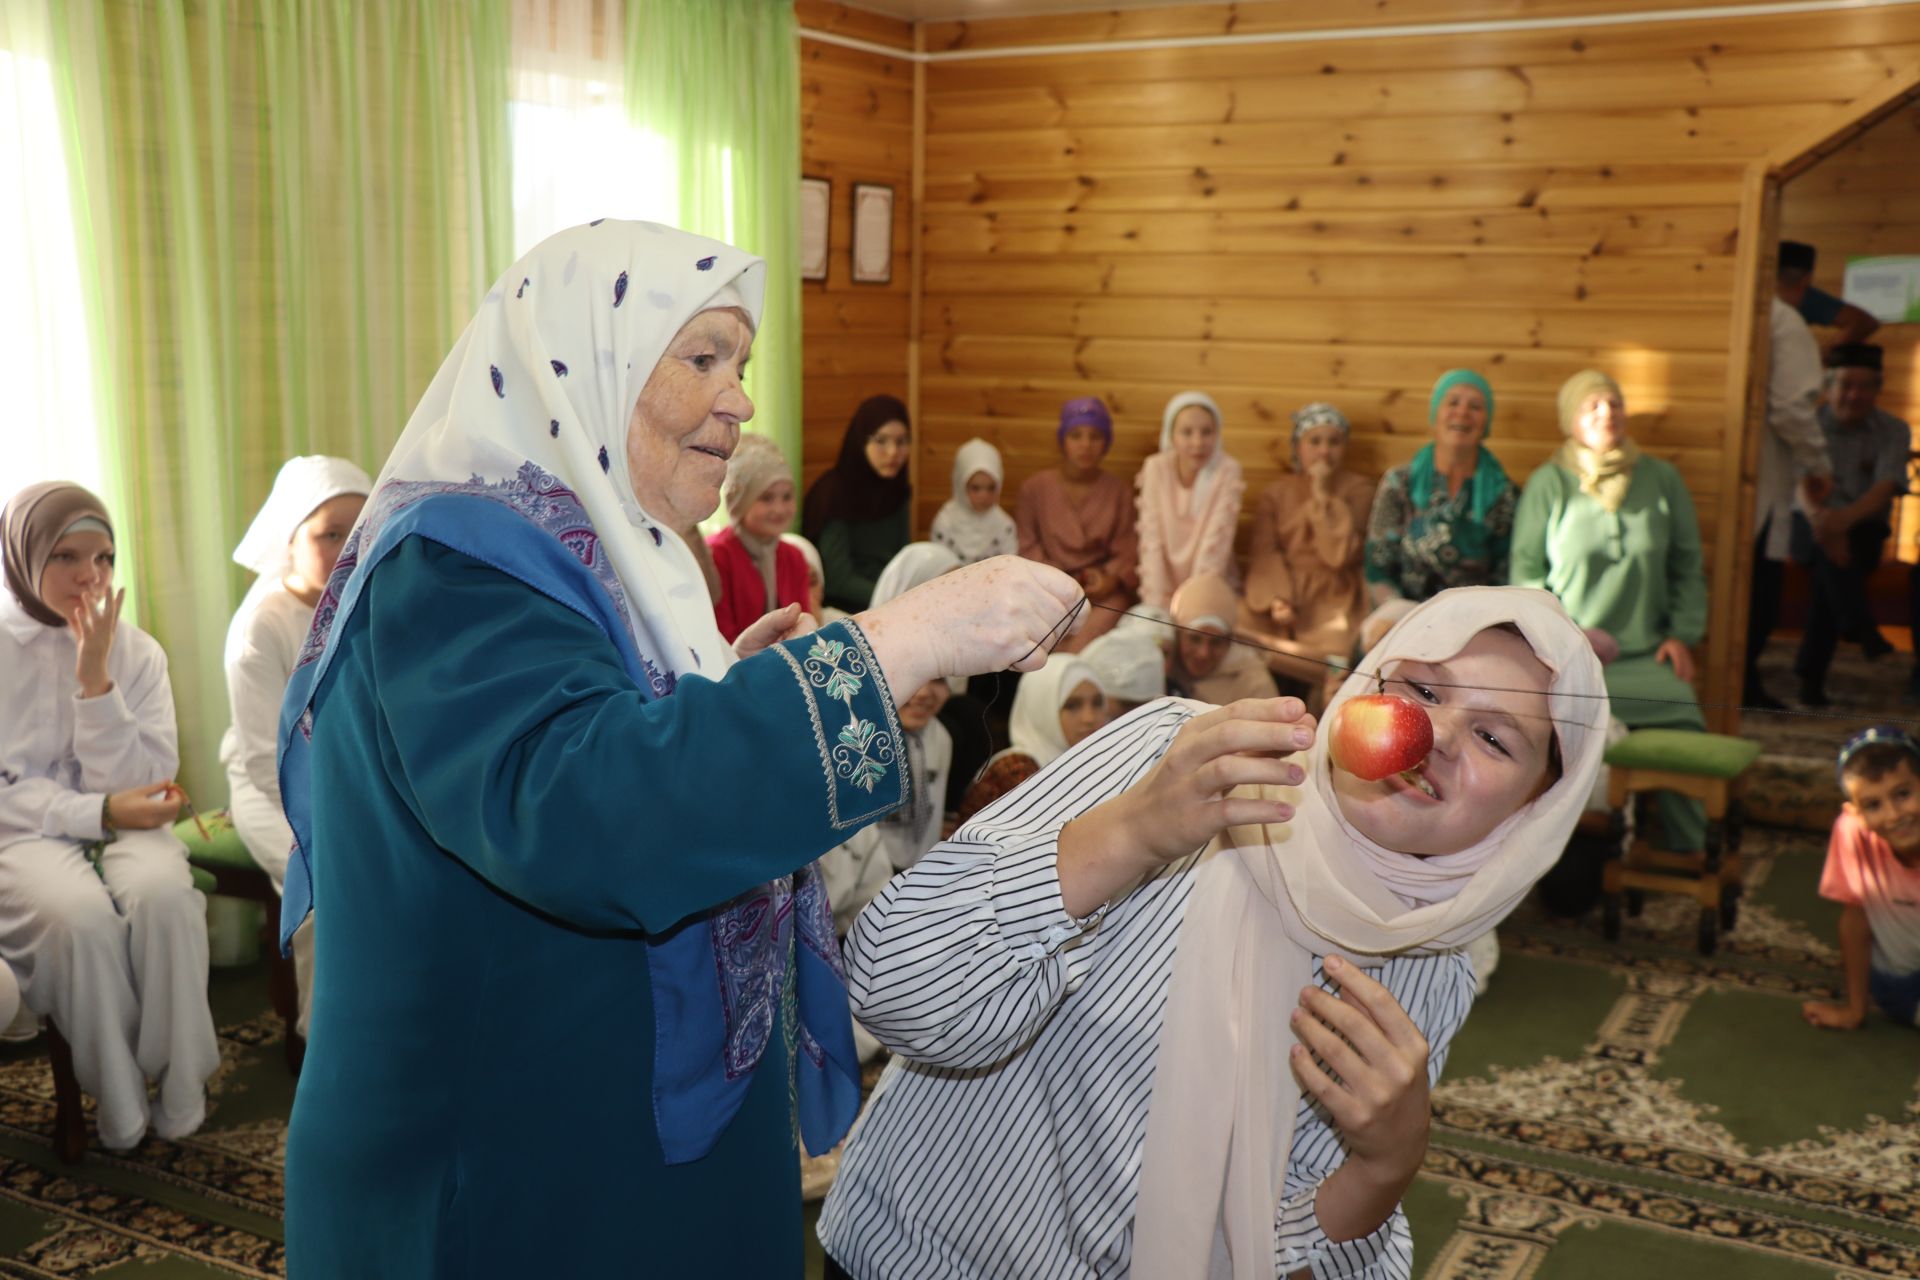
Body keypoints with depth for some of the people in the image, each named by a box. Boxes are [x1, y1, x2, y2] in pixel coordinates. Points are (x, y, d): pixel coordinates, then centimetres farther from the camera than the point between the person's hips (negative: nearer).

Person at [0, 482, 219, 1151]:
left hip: (118, 829, 2)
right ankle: (121, 1112, -15)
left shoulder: (136, 651, 4)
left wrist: (94, 678, -13)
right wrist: (99, 812, -19)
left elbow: (136, 787, -5)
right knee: (79, 913, -35)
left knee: (163, 891, -33)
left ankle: (180, 1102, -18)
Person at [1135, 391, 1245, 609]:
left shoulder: (1228, 471, -11)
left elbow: (1214, 545, -17)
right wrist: (1158, 604, -15)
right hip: (1166, 584, 1)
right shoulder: (1156, 468, -6)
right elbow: (1152, 541, -9)